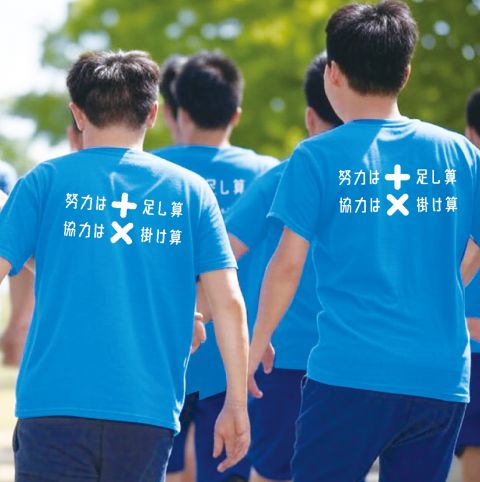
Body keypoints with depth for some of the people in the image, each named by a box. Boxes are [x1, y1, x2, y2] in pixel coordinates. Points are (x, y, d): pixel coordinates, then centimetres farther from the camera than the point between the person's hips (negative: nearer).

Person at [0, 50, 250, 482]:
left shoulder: (46, 181, 4)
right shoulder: (190, 191, 8)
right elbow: (229, 305, 3)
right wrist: (237, 404, 7)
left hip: (54, 403, -2)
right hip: (150, 413, 2)